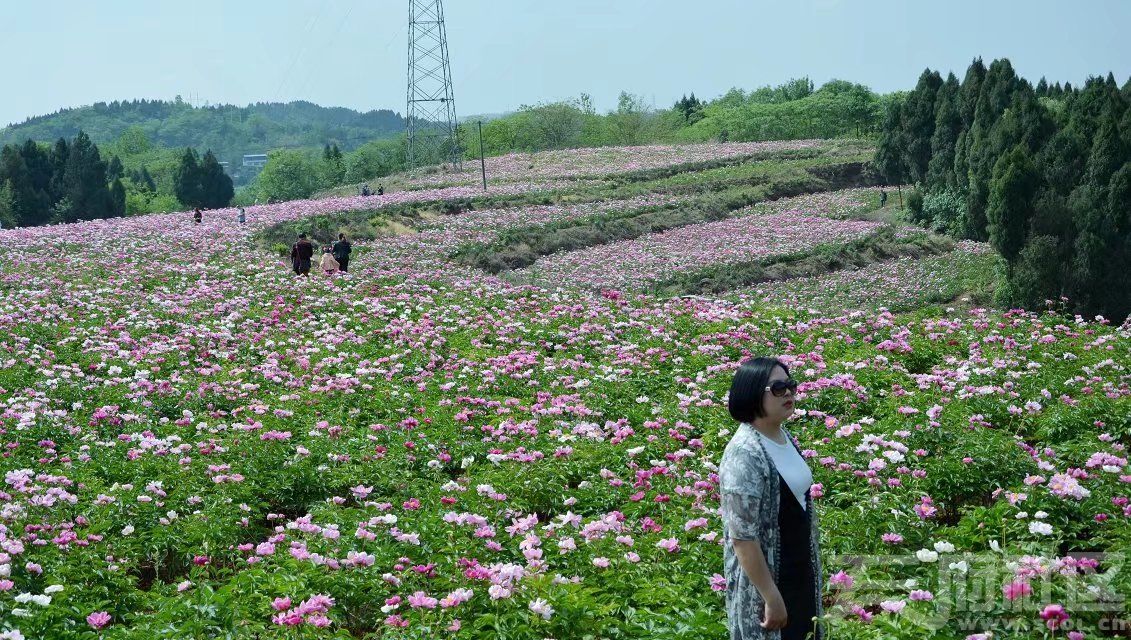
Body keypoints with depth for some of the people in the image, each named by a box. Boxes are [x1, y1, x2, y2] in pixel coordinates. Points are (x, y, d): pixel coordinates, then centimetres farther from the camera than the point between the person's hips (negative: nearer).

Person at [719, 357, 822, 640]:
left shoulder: (784, 437, 2)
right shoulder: (744, 454, -24)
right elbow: (742, 536, -25)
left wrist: (811, 570, 18)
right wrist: (772, 597, -22)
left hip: (801, 572, 8)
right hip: (765, 577, -8)